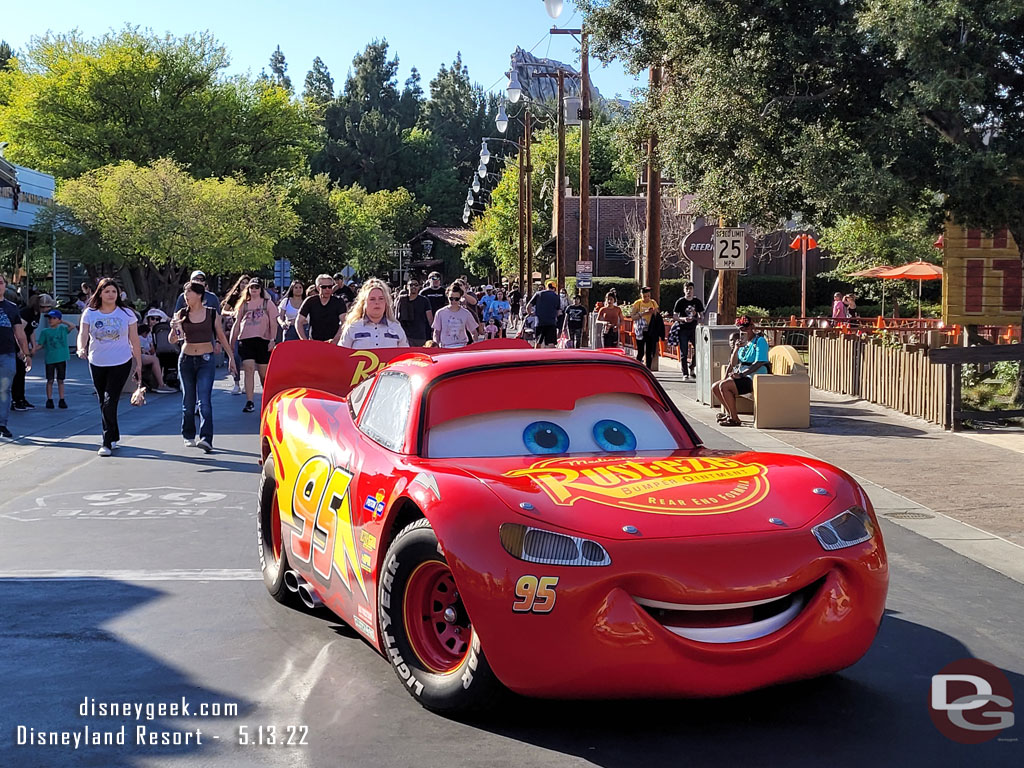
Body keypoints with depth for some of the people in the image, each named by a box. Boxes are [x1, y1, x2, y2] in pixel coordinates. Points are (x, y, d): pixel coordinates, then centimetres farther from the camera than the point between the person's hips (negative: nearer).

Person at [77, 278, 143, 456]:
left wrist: (139, 366, 1)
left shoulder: (126, 314, -2)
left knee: (110, 402, -12)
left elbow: (134, 341, 2)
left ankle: (107, 443, -6)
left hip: (121, 363, -3)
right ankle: (114, 437, 28)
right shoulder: (90, 313, 1)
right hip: (96, 363, 3)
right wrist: (81, 348, -32)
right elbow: (83, 333, -9)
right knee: (103, 403, 12)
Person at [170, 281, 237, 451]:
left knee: (204, 401, -13)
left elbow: (221, 336, 10)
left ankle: (206, 439, -19)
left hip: (206, 360, -2)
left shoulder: (212, 313, 0)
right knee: (188, 401, 10)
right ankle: (188, 436, 25)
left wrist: (231, 356, 11)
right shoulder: (182, 314, 3)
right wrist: (174, 329, -19)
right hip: (186, 359, 2)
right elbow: (172, 340, 2)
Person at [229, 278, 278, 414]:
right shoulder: (244, 305, 15)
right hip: (245, 340, 1)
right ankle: (249, 402, -16)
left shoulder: (267, 303, 8)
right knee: (249, 369, -13)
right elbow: (237, 324, 17)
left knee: (263, 372, 3)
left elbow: (273, 323, 4)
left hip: (263, 340, -1)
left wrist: (272, 339, -7)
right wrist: (232, 342, 14)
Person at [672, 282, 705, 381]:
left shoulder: (697, 302, 8)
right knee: (683, 353, -2)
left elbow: (702, 315, 14)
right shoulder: (680, 302, 0)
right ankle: (685, 374, 3)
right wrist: (683, 319, -19)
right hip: (683, 329, -3)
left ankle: (692, 368, 14)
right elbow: (675, 316, 0)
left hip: (694, 329, 3)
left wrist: (700, 319, -9)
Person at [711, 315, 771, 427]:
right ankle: (729, 414, 11)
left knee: (724, 385, -27)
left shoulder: (760, 341, -8)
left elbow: (759, 363, -20)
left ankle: (735, 419, -20)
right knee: (715, 387, 0)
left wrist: (741, 374, -25)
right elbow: (735, 363, 17)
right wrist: (737, 348, 1)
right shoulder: (744, 343, 17)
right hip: (743, 377, 9)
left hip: (754, 379, -9)